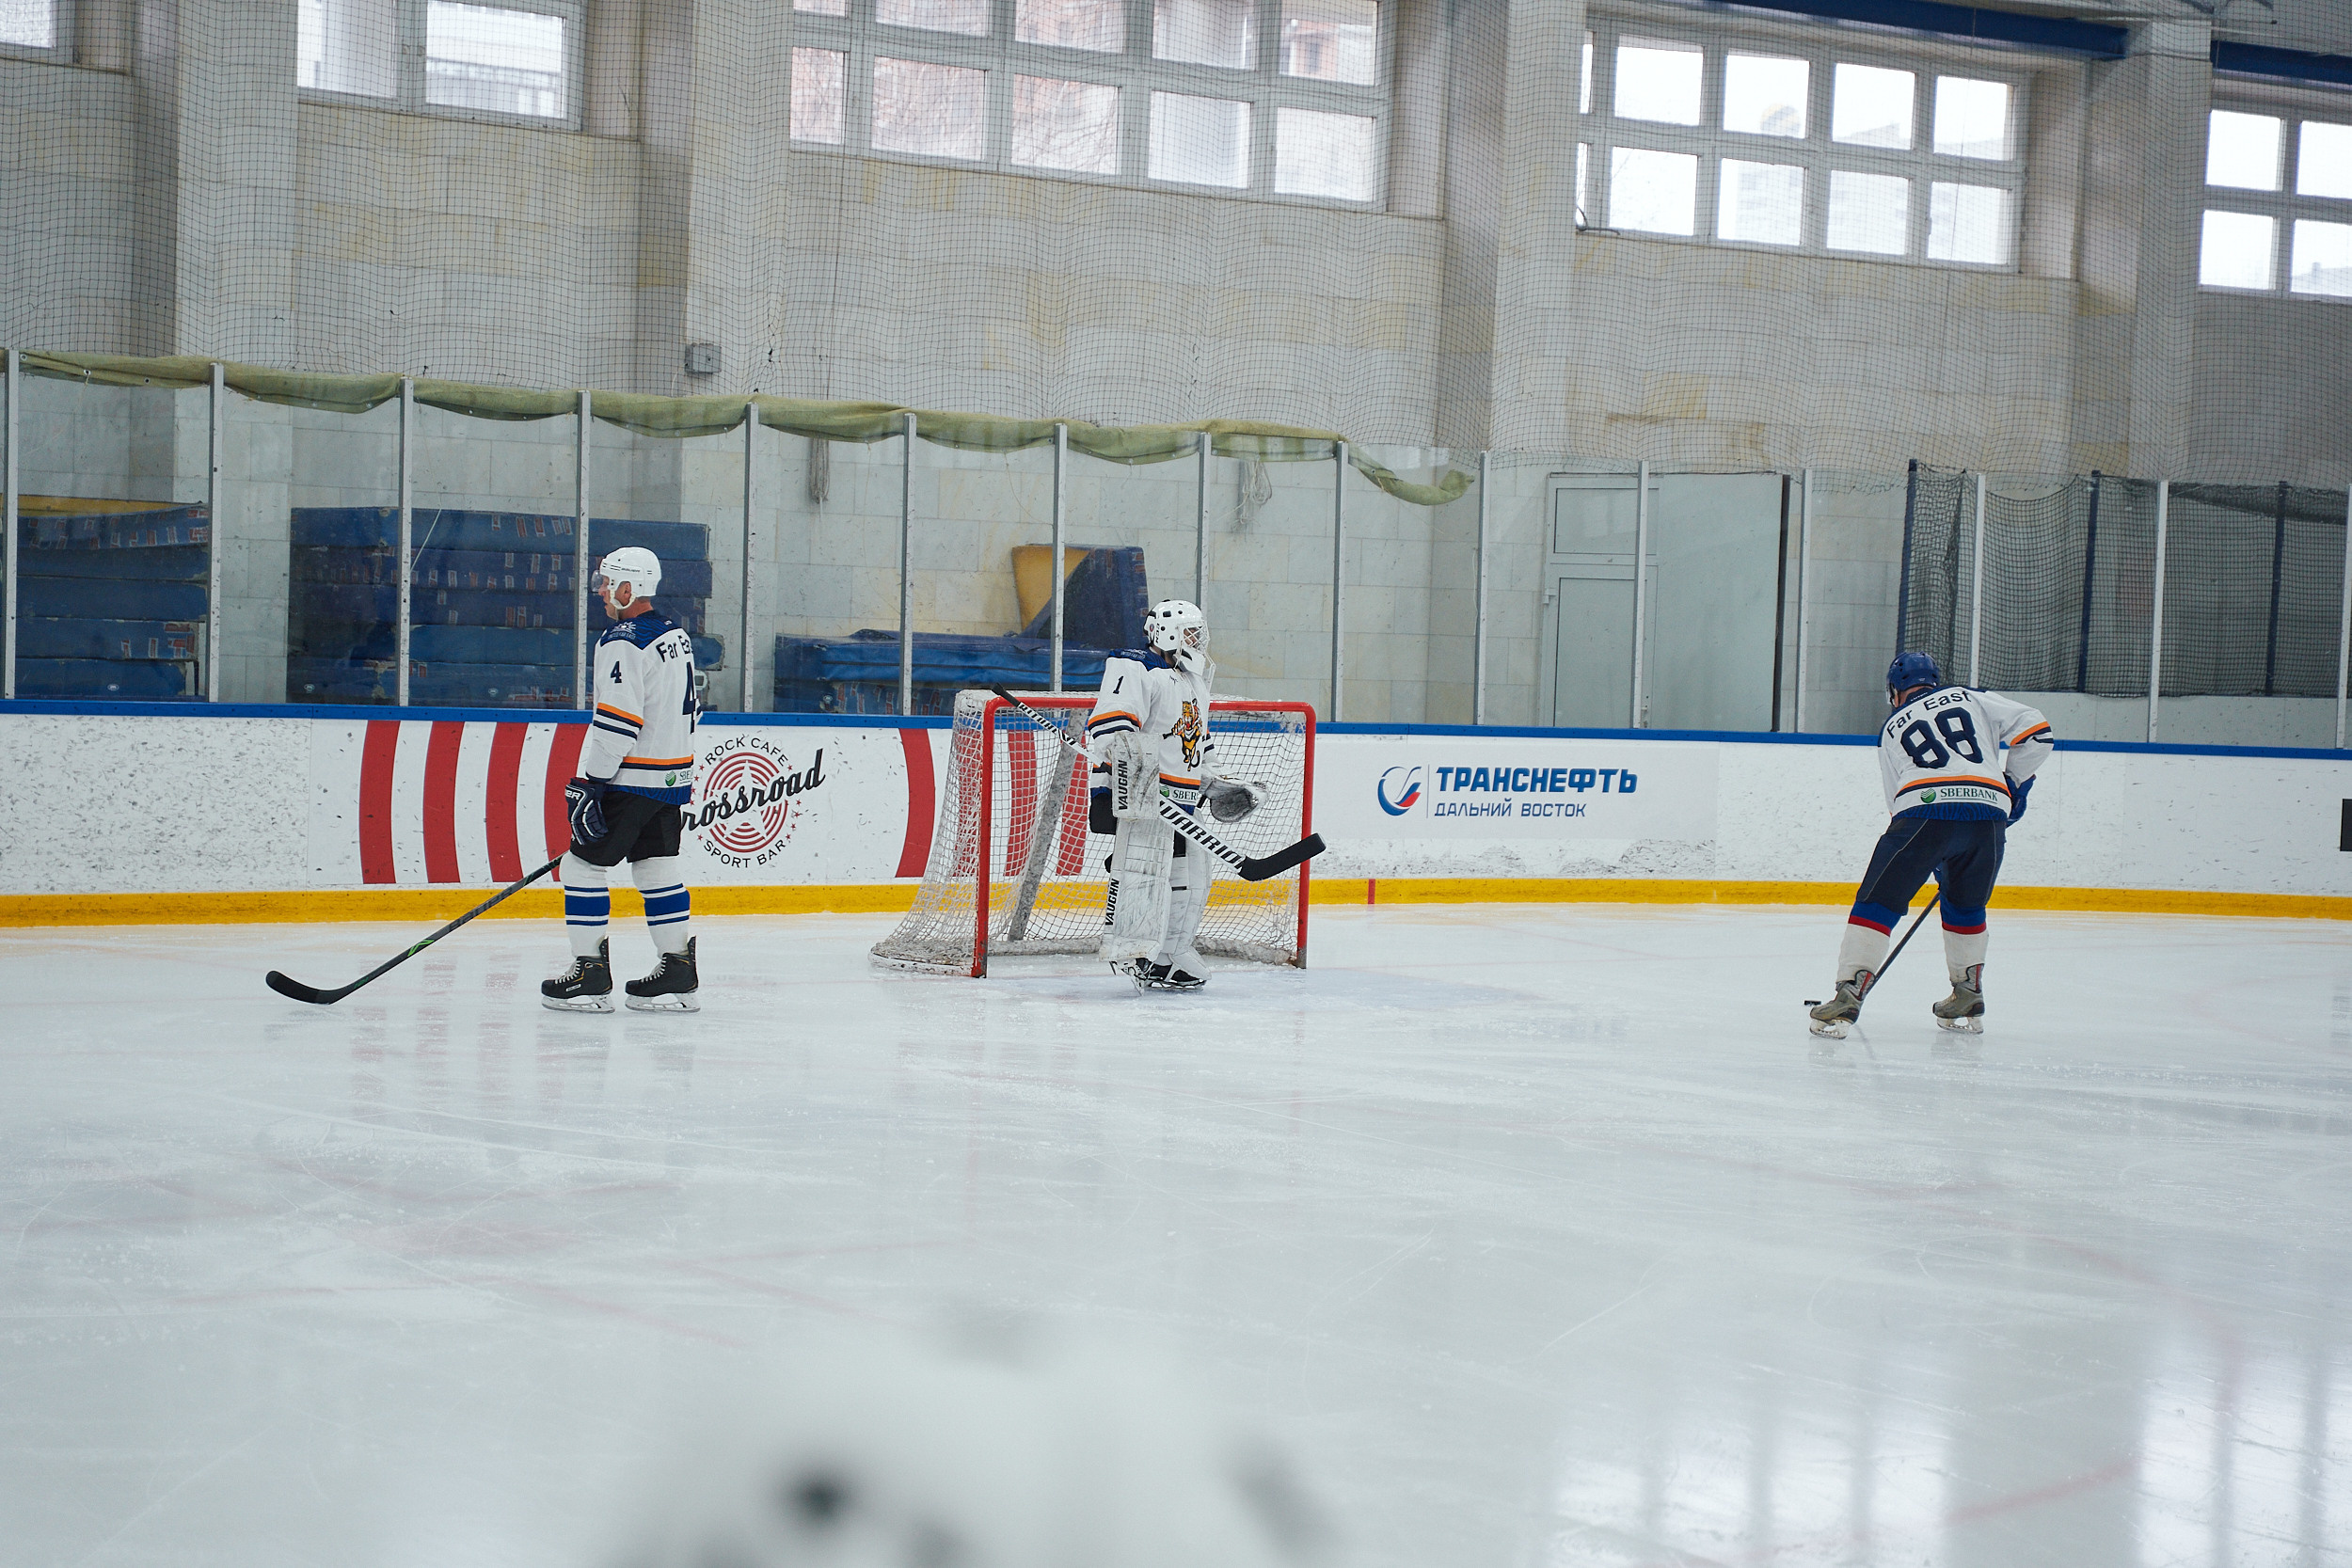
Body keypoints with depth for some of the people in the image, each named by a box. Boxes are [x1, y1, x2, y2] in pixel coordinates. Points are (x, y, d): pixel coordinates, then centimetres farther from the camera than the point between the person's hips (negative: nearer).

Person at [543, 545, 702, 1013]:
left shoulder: (623, 644, -17)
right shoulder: (677, 636, 12)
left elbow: (616, 723, -23)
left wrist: (590, 783, -20)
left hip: (631, 780, -9)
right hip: (673, 778, 9)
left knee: (583, 864, -1)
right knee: (658, 868, 13)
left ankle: (591, 974, 0)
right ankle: (679, 976, 13)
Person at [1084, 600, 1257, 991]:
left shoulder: (1194, 686, 24)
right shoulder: (1137, 673, -8)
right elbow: (1109, 722, -22)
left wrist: (1216, 784, 22)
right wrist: (1131, 754, -37)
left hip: (1182, 804, 10)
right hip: (1137, 796, -10)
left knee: (1190, 880, 10)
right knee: (1145, 868, -20)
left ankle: (1172, 955, 18)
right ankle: (1130, 952, -19)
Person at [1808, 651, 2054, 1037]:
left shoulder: (1892, 728, 26)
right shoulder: (1970, 698, 24)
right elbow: (2035, 732, 13)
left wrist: (1936, 862, 32)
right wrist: (2014, 784, 24)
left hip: (1926, 810, -2)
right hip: (1988, 816, 2)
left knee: (1878, 903, 4)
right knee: (1966, 907, 24)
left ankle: (1848, 996, -6)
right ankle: (1969, 1000, 29)